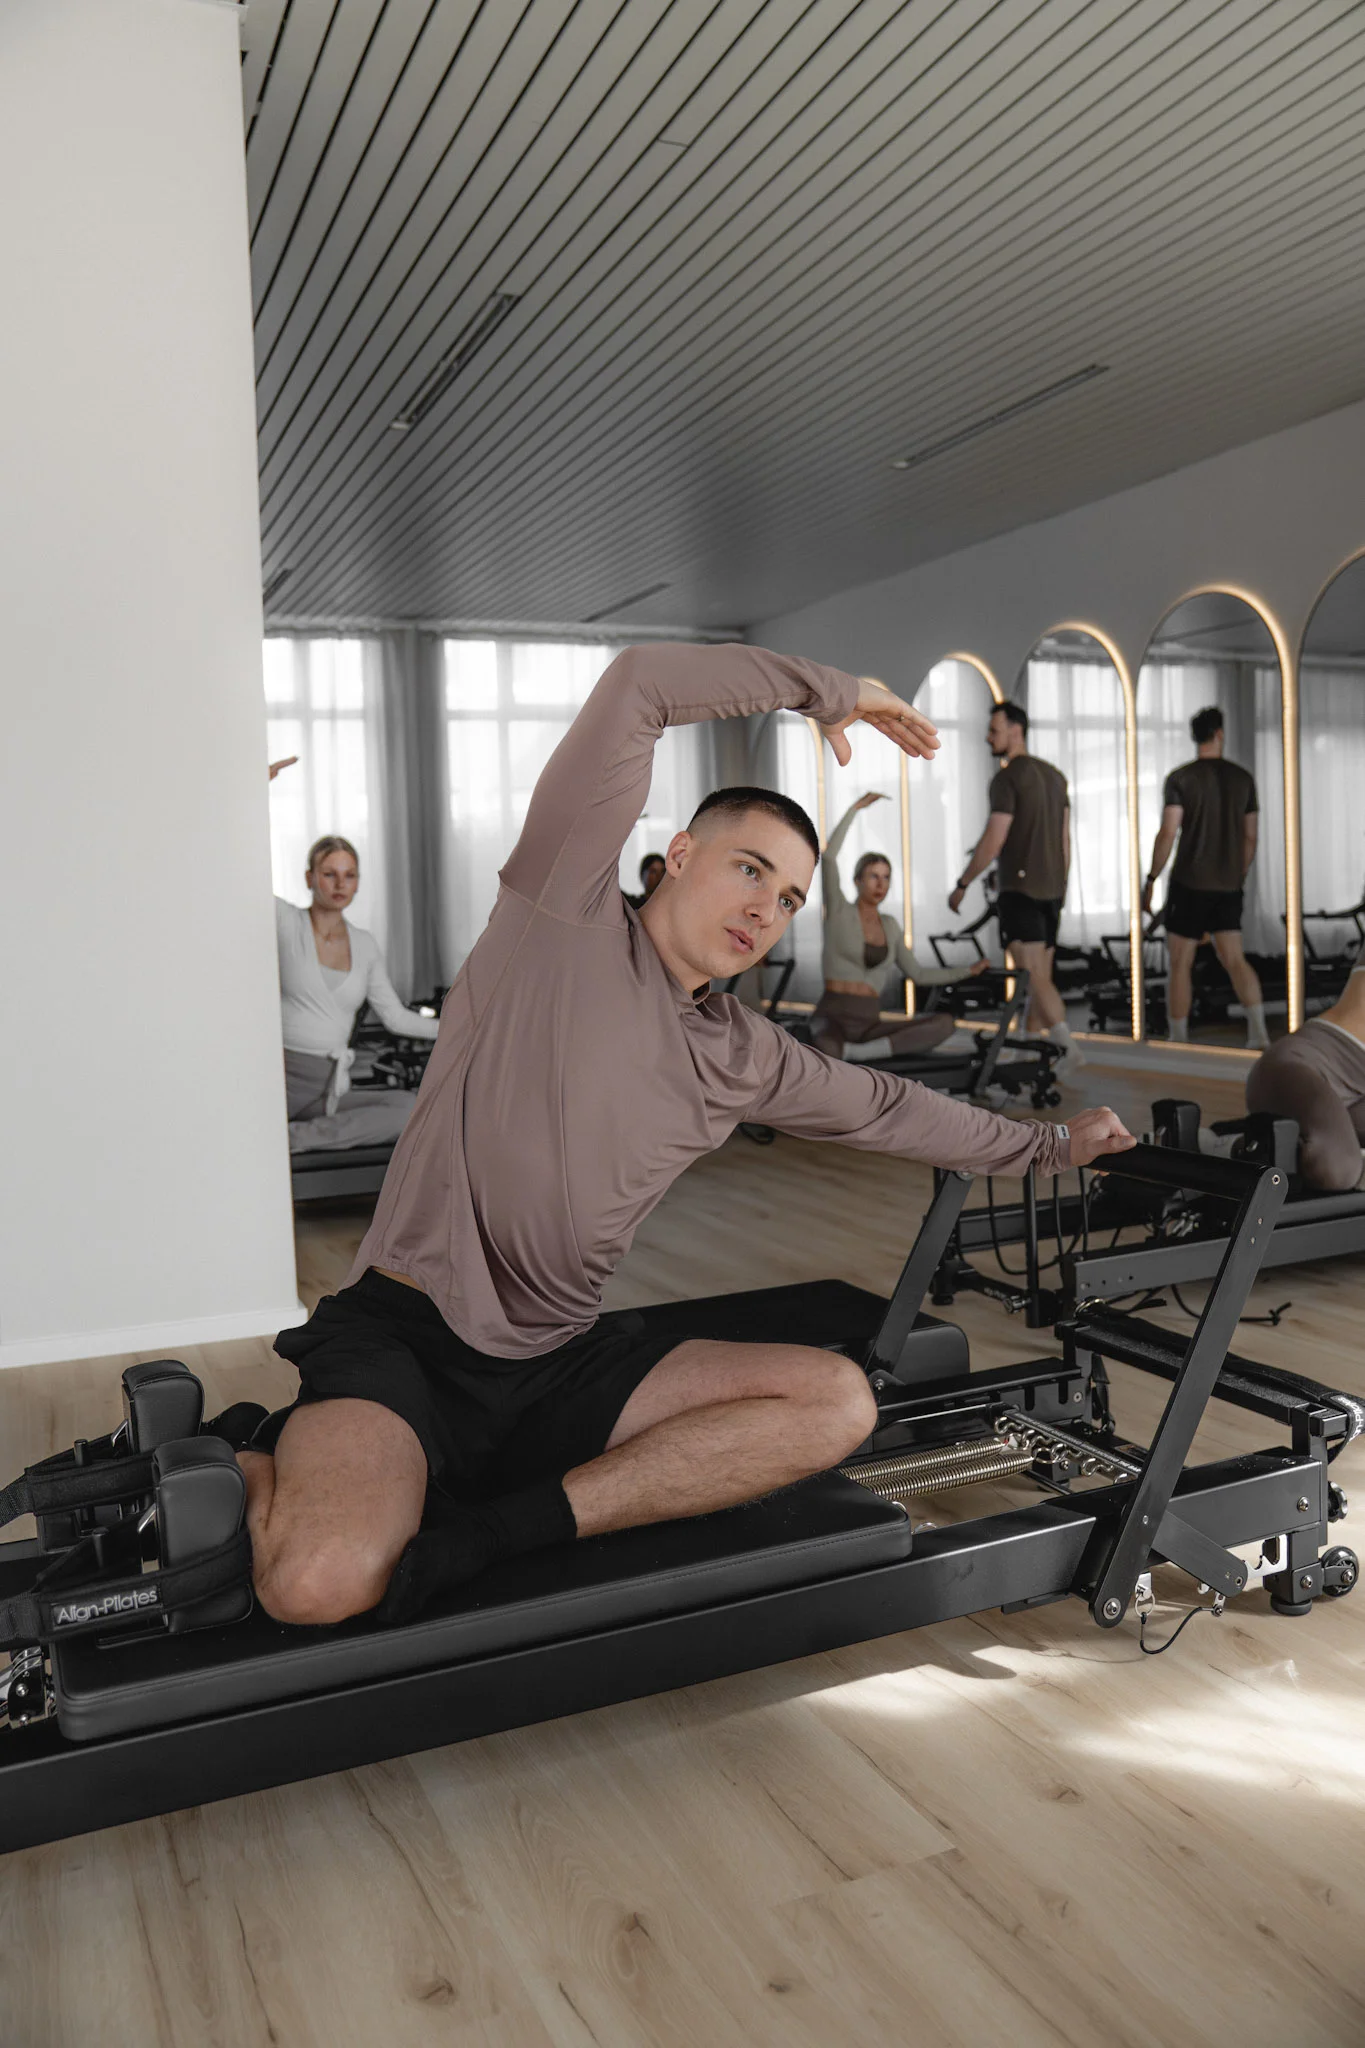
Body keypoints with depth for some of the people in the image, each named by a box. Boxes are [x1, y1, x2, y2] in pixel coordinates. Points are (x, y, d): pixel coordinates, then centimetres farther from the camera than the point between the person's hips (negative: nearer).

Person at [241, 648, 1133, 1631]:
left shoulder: (743, 1058, 14)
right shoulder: (567, 912, -4)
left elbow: (886, 1106, 29)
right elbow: (639, 685, -13)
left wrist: (1051, 1143, 36)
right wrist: (831, 692, -2)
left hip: (562, 1364, 7)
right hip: (404, 1331, -7)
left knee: (839, 1400, -13)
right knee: (325, 1583, -34)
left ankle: (487, 1534, -17)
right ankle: (267, 1465, 2)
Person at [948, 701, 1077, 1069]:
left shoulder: (1007, 778, -12)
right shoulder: (1054, 775, 14)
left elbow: (993, 842, -18)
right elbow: (1065, 839, 15)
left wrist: (961, 885, -8)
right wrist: (1060, 894, 19)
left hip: (1020, 890, -8)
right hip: (1050, 891, 8)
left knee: (1034, 977, -13)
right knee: (1039, 977, 11)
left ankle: (1067, 1047, -24)